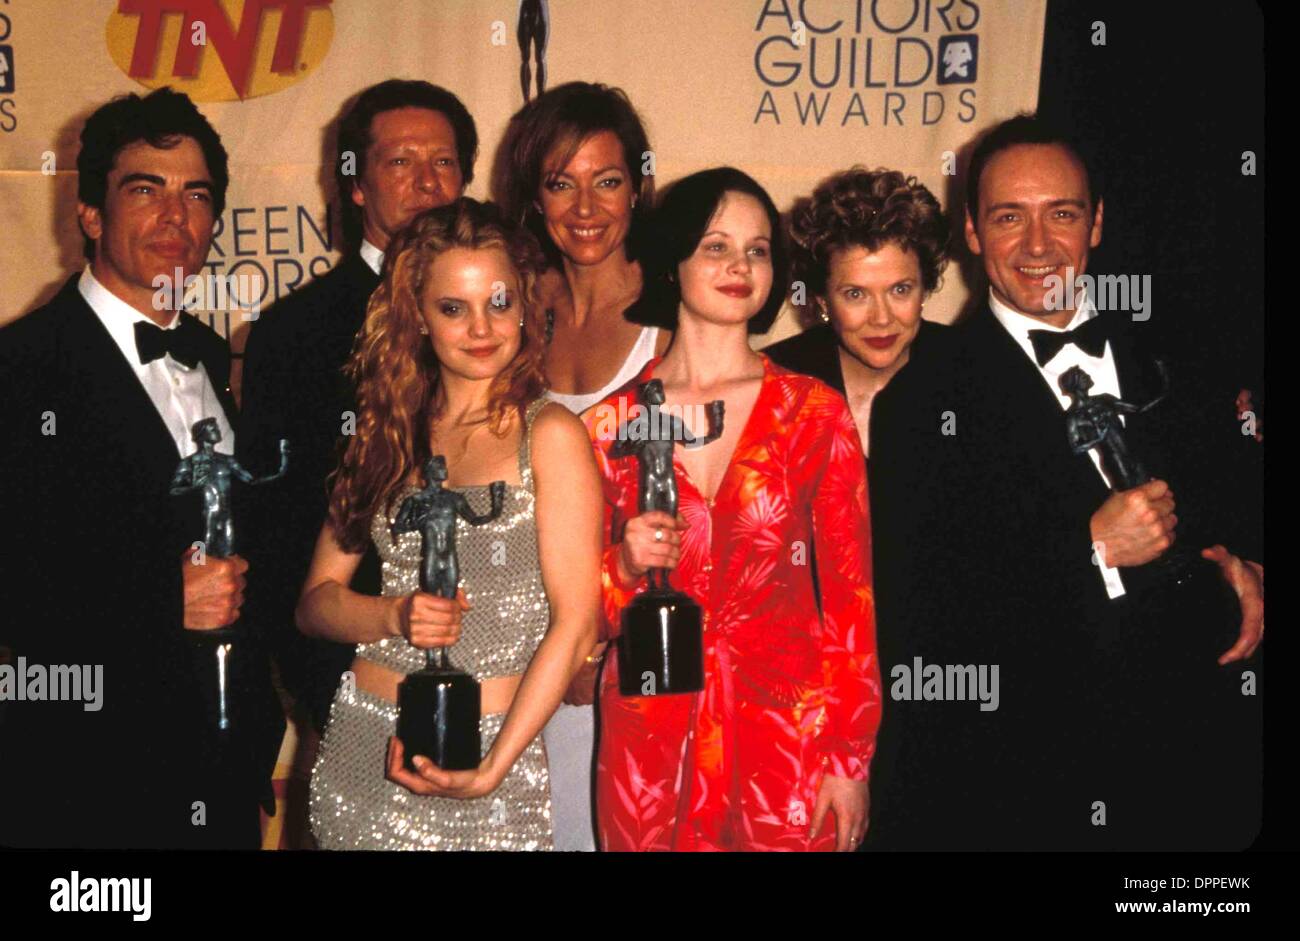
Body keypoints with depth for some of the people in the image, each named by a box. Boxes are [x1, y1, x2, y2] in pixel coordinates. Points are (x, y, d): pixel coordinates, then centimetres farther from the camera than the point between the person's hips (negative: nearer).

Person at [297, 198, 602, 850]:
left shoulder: (550, 435, -6)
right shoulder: (388, 434, 9)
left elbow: (575, 624, -12)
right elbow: (316, 599, 8)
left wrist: (492, 770, -18)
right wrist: (395, 615, -12)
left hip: (492, 752, -4)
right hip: (361, 749, 4)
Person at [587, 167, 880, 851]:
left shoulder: (815, 412, -1)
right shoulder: (611, 423, 1)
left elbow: (849, 590, 0)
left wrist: (851, 758, -4)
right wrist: (626, 563, -12)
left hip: (786, 728, -1)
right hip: (650, 739, 1)